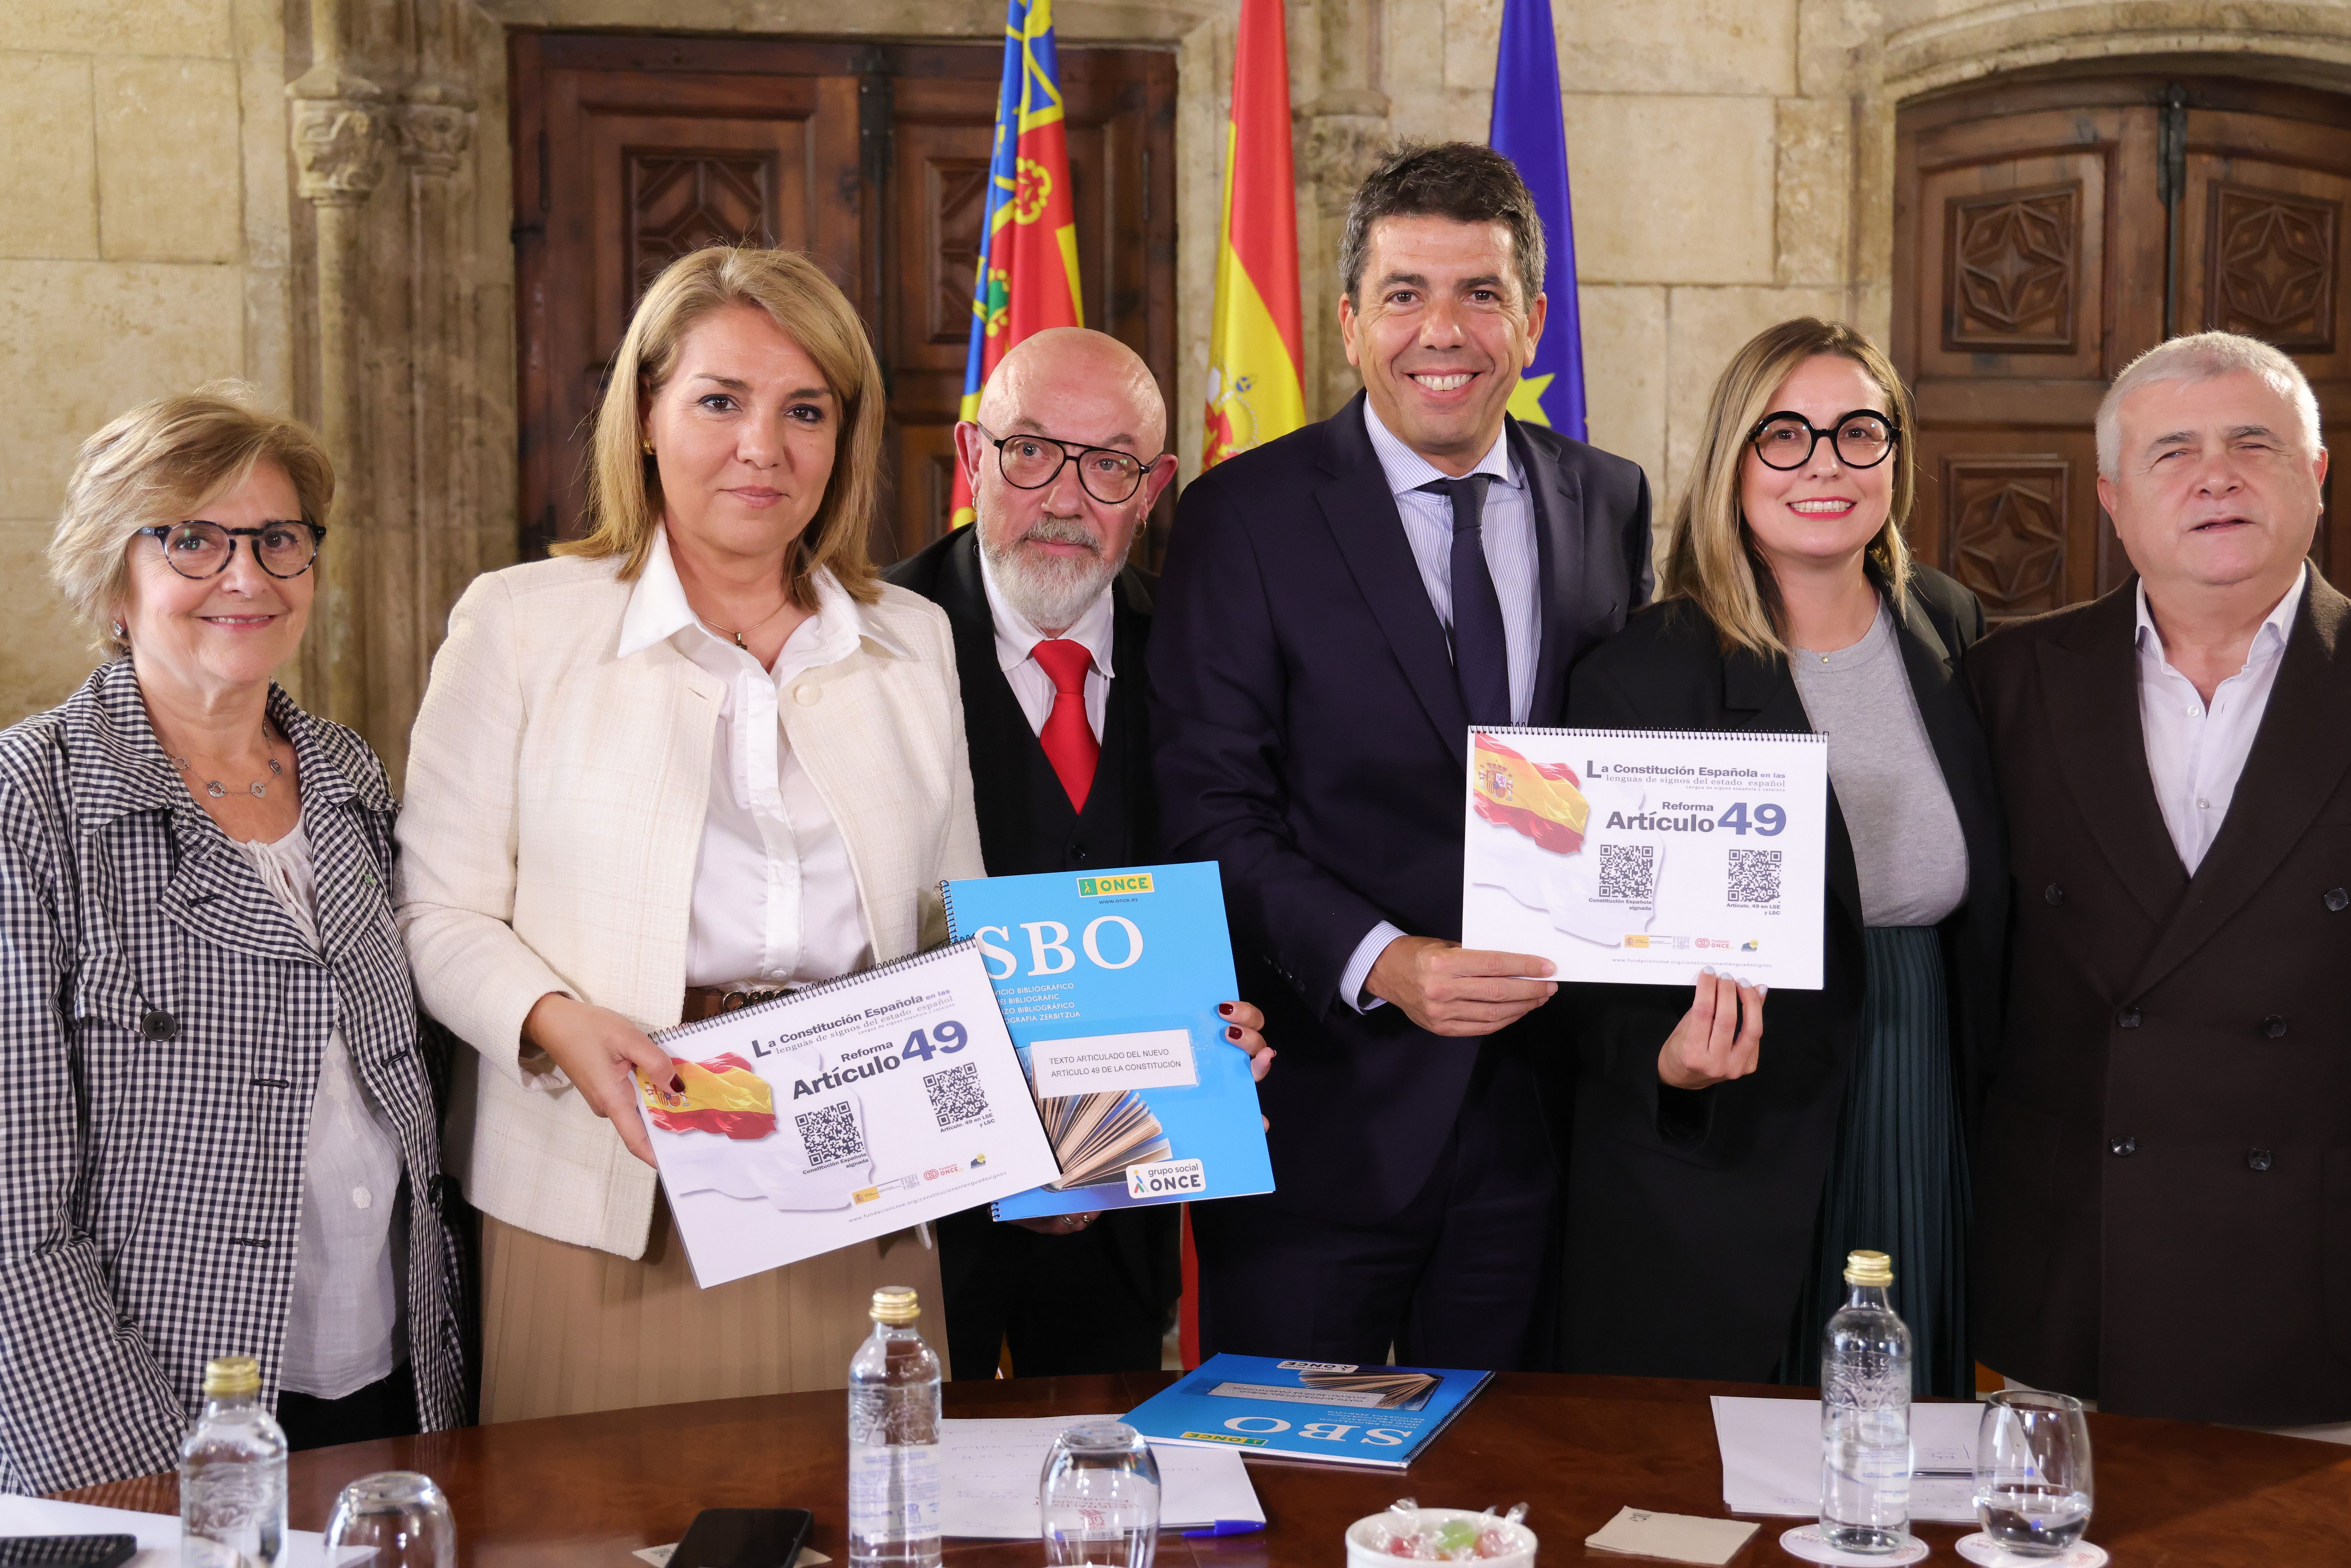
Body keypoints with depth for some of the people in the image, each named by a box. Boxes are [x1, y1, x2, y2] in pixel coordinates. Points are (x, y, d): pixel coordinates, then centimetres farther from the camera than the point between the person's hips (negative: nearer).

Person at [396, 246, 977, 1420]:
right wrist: (559, 1024, -18)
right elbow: (439, 912, 0)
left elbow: (960, 928, 15)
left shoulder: (913, 641, 13)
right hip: (604, 1209, -3)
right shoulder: (518, 622, 2)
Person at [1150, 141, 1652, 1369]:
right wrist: (1380, 964, -22)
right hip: (1319, 1116, -3)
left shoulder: (1612, 505, 8)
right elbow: (1212, 813, -9)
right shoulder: (1245, 516, -5)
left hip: (1538, 1113, 3)